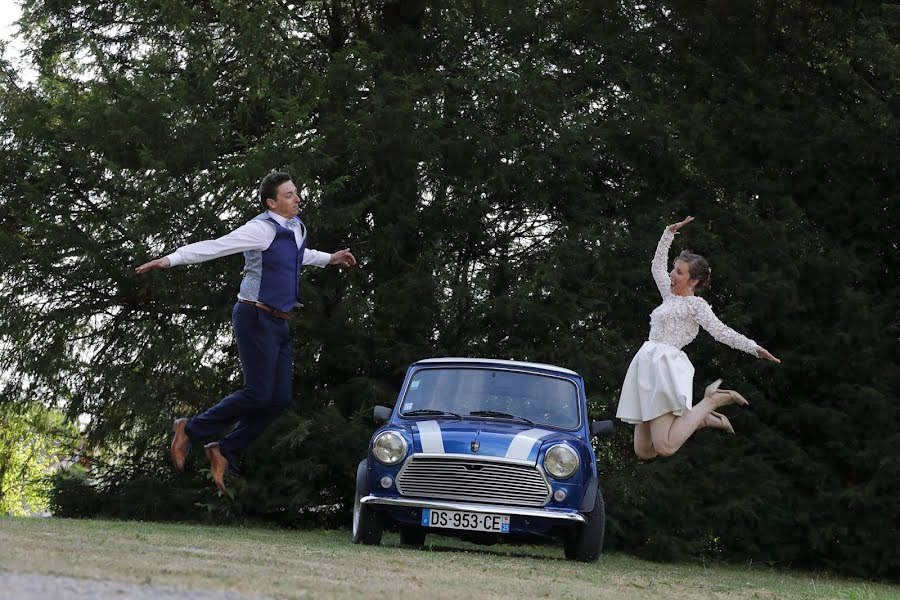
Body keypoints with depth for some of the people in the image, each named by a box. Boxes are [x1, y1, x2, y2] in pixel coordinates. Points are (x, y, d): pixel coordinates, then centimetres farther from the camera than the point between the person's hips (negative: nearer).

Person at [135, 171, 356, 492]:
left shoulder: (296, 227, 12)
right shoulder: (262, 229, -16)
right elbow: (214, 246, -23)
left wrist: (329, 259, 41)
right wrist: (170, 259, -31)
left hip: (278, 322, 9)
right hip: (256, 318, -9)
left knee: (279, 398, 3)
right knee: (258, 394, -12)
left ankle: (224, 451, 12)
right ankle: (190, 429, 4)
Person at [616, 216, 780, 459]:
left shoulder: (695, 304, -1)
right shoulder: (670, 296, 21)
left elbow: (720, 331, -9)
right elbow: (657, 265, 35)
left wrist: (754, 347, -19)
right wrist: (670, 233, 33)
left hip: (665, 364, -8)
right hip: (647, 364, 8)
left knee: (665, 448, -21)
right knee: (643, 451, 3)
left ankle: (712, 400, -2)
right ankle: (701, 419, 16)